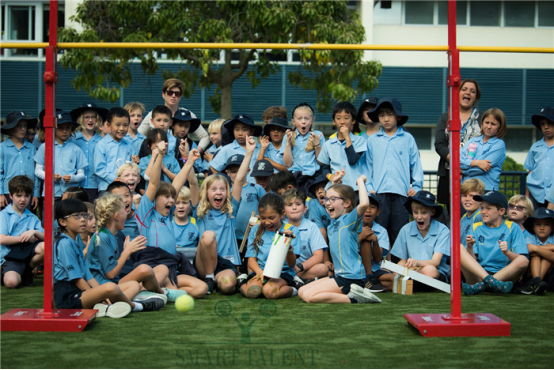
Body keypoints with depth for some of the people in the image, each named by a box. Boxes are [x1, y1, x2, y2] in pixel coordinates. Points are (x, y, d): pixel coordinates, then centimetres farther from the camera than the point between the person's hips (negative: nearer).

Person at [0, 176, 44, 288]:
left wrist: (34, 232, -17)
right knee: (11, 282, -32)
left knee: (44, 247, -28)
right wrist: (26, 238, -7)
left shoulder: (32, 218, 15)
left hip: (28, 251, 5)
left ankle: (28, 272, 0)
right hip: (10, 255, -4)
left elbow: (45, 237, 4)